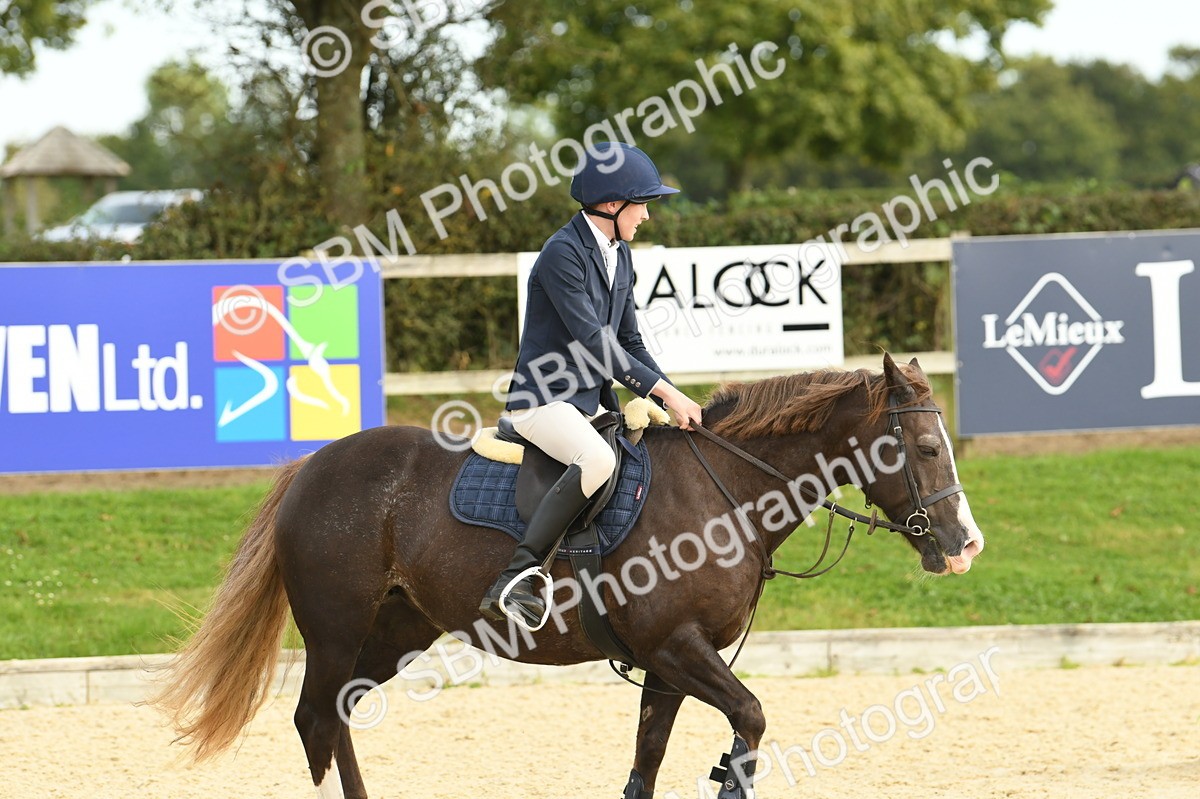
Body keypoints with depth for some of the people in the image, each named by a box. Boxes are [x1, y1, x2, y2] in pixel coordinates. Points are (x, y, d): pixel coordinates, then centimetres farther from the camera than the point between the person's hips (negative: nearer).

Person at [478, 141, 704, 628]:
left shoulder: (619, 255, 13)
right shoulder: (563, 253, -15)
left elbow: (628, 343, 17)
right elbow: (592, 342, -21)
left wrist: (677, 404, 4)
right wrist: (665, 392, -22)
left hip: (593, 402, 10)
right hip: (543, 401, -10)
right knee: (598, 459, -37)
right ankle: (515, 580, -38)